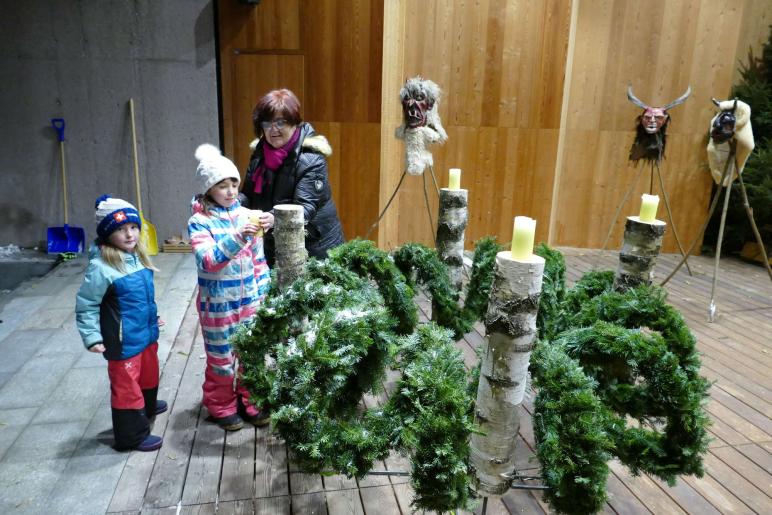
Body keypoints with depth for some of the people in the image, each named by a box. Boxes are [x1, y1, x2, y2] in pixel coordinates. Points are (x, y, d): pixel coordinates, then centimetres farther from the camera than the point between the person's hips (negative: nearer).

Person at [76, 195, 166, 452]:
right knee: (126, 385, 7)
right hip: (124, 340, -8)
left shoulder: (137, 256, 1)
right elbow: (85, 305, -16)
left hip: (147, 333, 8)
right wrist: (92, 337, -19)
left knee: (149, 373, 28)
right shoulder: (101, 267, -22)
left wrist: (153, 318, 23)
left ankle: (147, 406, 54)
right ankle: (133, 435, 23)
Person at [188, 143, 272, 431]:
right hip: (218, 303, -4)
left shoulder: (245, 214, 2)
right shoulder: (199, 222, -11)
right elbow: (208, 261, -25)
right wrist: (236, 238, -37)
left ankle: (249, 402, 34)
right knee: (221, 357, 10)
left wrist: (263, 291, 8)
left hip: (249, 300, 4)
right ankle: (221, 407, 30)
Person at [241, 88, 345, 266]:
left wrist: (276, 218, -43)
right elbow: (248, 195, 11)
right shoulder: (260, 153, 3)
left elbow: (305, 207, -25)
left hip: (314, 247, -5)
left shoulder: (311, 158, -15)